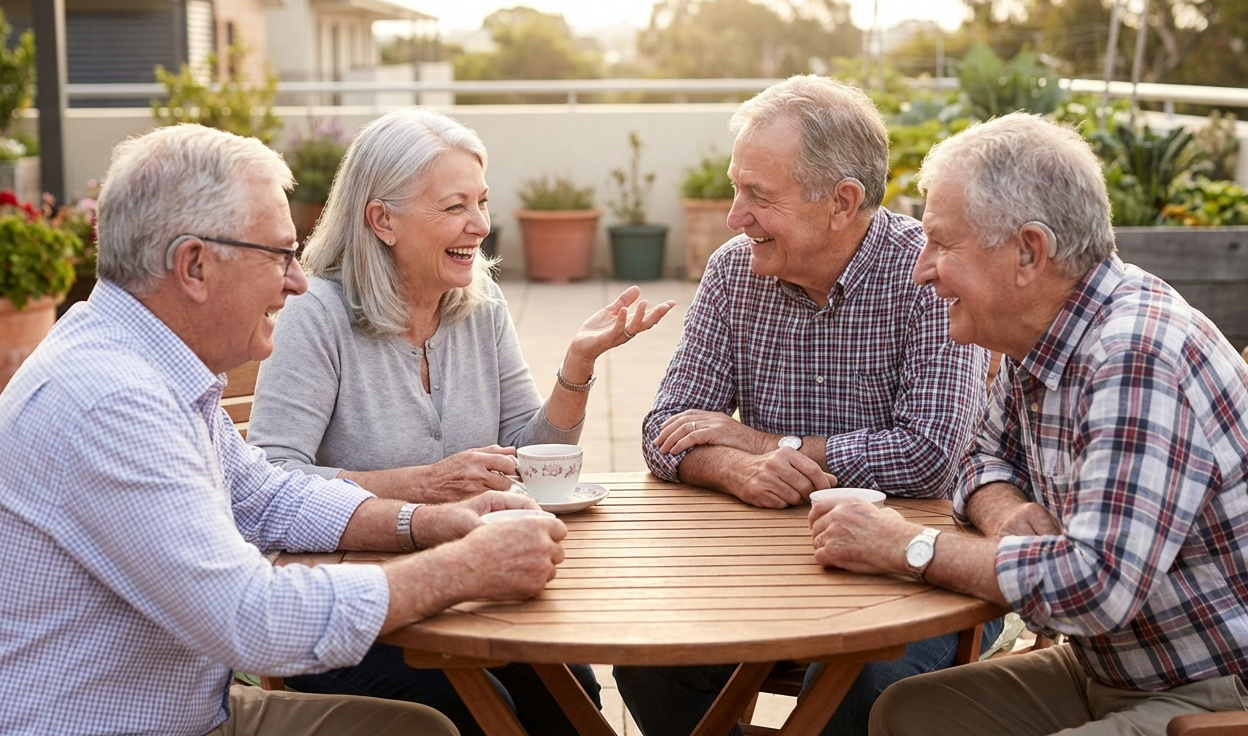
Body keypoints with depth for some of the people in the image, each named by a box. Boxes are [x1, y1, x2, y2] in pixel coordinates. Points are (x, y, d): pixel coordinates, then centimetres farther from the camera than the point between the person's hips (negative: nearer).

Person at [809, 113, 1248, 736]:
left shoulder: (1138, 356, -27)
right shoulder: (1038, 339, 2)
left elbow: (1100, 585, -34)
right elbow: (987, 457, 18)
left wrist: (908, 548, -23)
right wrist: (1007, 514, -7)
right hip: (1104, 674, 9)